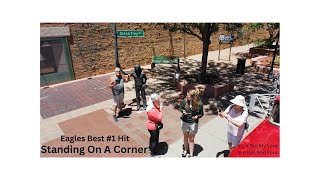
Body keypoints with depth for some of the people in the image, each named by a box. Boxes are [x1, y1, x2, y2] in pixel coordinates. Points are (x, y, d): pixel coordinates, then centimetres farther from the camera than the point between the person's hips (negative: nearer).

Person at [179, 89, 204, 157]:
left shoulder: (199, 104, -19)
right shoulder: (185, 101, -16)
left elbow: (201, 114, -4)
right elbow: (180, 108, 1)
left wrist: (197, 116, -25)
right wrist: (183, 111, -21)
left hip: (193, 123, -2)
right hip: (184, 122, 2)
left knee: (191, 139, 12)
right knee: (185, 137, 21)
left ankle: (191, 154, 28)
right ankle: (185, 150, 45)